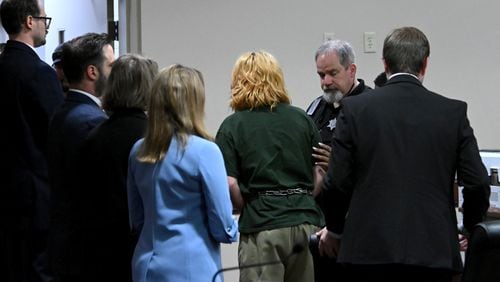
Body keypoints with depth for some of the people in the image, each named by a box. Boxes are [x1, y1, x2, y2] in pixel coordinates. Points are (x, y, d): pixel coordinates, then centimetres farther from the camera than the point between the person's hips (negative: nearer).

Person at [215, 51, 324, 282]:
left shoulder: (233, 125, -1)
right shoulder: (302, 119, 9)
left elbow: (230, 183, -8)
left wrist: (247, 210, 8)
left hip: (262, 225, -4)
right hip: (307, 221, 4)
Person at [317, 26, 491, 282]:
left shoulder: (355, 109, -1)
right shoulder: (453, 112, 2)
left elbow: (336, 182, -1)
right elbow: (478, 183, 1)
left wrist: (334, 230, 17)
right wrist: (470, 229, 20)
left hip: (370, 250, 0)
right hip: (433, 251, 1)